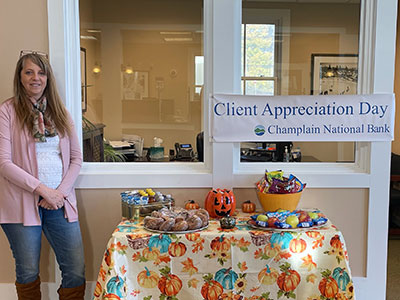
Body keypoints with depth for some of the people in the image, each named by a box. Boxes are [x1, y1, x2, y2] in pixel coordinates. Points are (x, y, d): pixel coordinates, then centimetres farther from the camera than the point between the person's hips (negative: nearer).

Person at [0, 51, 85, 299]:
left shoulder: (59, 111, 11)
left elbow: (76, 157, 10)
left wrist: (61, 191, -4)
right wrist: (41, 189, -15)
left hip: (60, 202, 3)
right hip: (23, 203, -3)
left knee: (76, 272, 2)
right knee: (28, 273, 7)